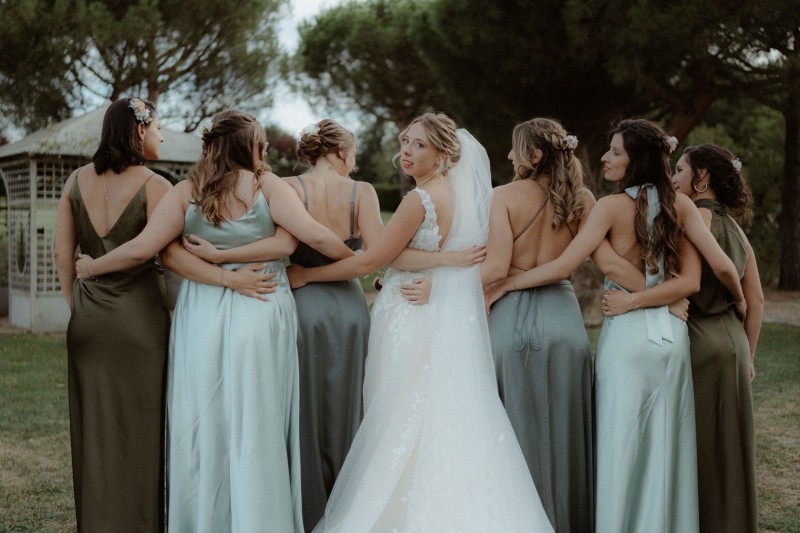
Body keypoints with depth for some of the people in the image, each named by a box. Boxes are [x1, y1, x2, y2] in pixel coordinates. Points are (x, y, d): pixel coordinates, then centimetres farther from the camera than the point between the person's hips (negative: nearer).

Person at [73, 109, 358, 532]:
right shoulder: (266, 185, -4)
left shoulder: (185, 192, 0)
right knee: (256, 429, 6)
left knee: (202, 429, 11)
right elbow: (316, 235, -13)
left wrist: (89, 268, 8)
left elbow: (140, 249, -7)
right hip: (260, 318, -2)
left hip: (201, 320, 2)